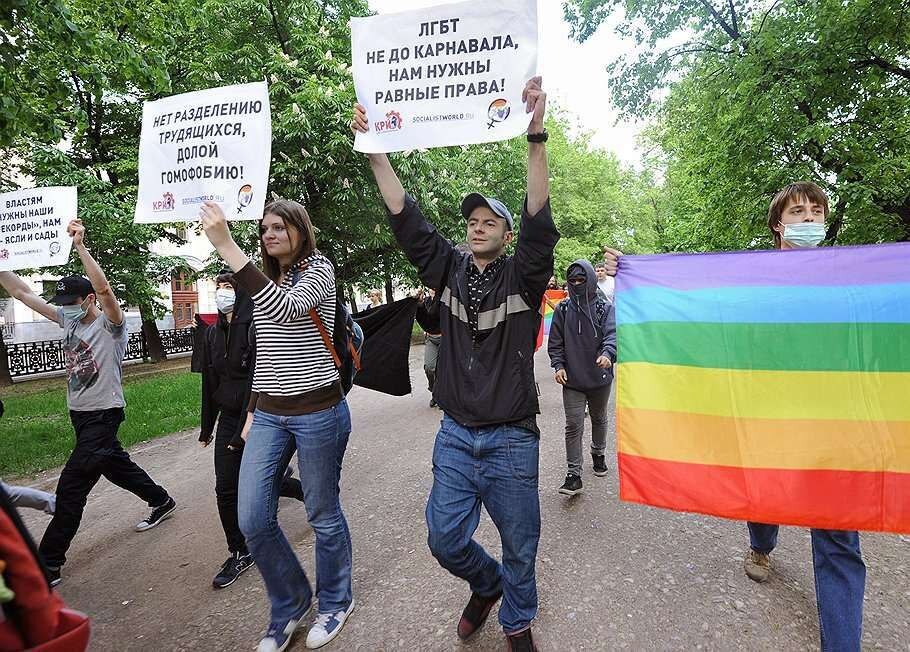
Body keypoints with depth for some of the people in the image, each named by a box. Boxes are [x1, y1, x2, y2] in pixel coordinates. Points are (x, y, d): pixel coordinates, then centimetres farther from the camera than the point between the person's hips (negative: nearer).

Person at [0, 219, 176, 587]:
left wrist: (80, 246, -38)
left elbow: (104, 288, -35)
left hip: (103, 415, -8)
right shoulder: (69, 320, 6)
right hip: (79, 415, 9)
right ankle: (162, 503, 42)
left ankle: (48, 565, 1)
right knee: (117, 467, 22)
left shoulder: (111, 326, -16)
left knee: (70, 488, -8)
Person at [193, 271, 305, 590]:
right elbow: (210, 381, 12)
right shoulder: (212, 333, 6)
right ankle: (240, 553, 20)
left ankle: (309, 491, 37)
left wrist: (246, 429, -24)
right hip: (229, 418, 6)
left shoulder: (256, 328, -16)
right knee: (226, 489, 4)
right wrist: (207, 426, 17)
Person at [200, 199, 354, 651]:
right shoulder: (264, 282, 13)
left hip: (318, 411, -6)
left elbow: (283, 309, -30)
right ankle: (290, 603, 29)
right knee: (252, 521, 4)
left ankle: (335, 601, 33)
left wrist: (226, 246, -31)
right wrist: (252, 410, 16)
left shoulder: (319, 270, -8)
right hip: (269, 414, 6)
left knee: (323, 514, 8)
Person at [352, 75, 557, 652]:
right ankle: (487, 584, 43)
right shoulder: (449, 269, 3)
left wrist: (536, 135, -34)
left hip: (512, 439, -3)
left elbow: (540, 221, -23)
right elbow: (406, 218, -4)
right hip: (456, 435, 3)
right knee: (446, 541, 10)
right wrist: (373, 148, -12)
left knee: (520, 546, 12)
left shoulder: (523, 275, -6)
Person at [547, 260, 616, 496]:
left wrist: (607, 353, -36)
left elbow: (612, 334, -16)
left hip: (600, 378, 1)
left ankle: (598, 453, 46)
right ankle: (574, 475, 0)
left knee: (599, 419, 21)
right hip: (572, 380, 0)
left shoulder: (605, 308, -3)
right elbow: (555, 342, 4)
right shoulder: (562, 309, 0)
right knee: (573, 426, -5)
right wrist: (558, 365, -9)